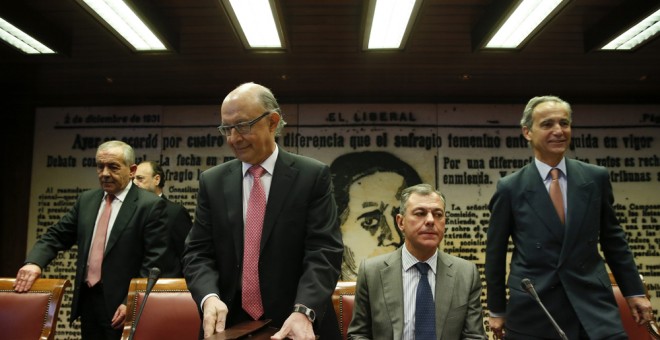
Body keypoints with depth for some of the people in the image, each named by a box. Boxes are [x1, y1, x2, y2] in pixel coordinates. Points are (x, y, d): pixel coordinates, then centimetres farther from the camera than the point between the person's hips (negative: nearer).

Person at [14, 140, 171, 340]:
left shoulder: (150, 205, -10)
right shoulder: (86, 200, 9)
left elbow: (154, 261, -13)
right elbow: (57, 236, 10)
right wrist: (34, 262, -9)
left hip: (120, 304, -5)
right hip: (87, 300, 6)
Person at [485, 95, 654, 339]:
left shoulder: (596, 178, 3)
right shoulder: (510, 188, -4)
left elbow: (613, 239, 12)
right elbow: (495, 254, 2)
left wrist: (634, 291, 13)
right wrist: (496, 310, 5)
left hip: (594, 305, 2)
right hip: (533, 311, -1)